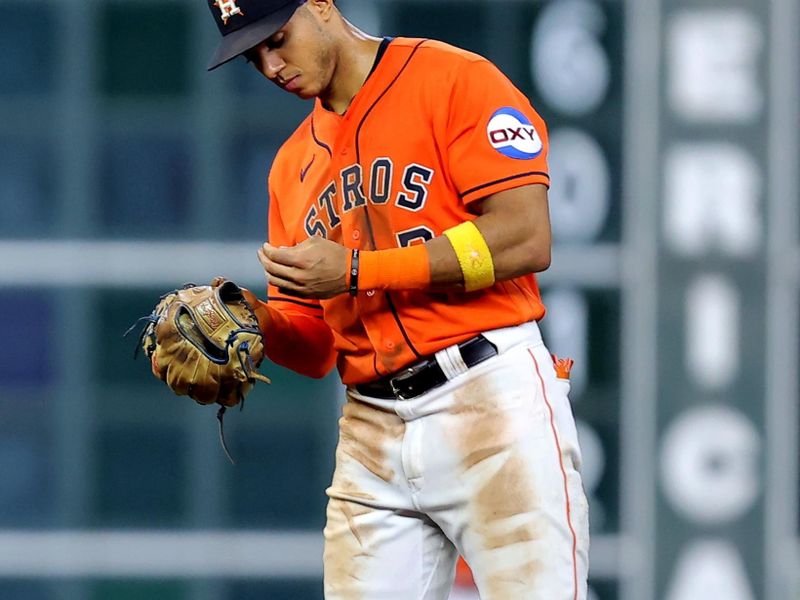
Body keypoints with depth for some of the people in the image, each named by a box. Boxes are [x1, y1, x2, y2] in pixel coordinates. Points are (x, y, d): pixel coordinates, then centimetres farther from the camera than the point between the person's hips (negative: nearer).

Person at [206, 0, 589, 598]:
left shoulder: (455, 79, -1)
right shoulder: (294, 166, 20)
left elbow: (528, 240, -13)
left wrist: (355, 270, -13)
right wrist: (260, 323, -3)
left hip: (491, 395, -6)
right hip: (373, 430, 6)